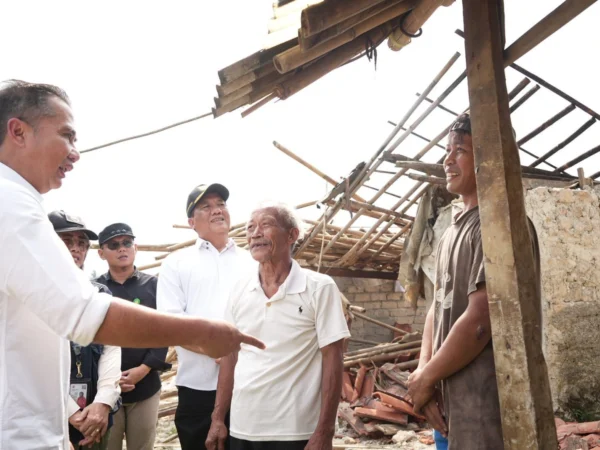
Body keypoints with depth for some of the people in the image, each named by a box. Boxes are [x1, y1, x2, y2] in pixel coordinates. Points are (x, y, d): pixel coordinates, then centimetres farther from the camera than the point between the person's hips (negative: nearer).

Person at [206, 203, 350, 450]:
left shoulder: (319, 288, -8)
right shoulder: (239, 291, 3)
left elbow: (332, 360, -9)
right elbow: (230, 357, 9)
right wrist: (218, 418, 5)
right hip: (242, 429, 4)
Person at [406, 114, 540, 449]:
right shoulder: (452, 233, 14)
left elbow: (481, 321, -23)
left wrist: (426, 378, -12)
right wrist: (423, 371, -3)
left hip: (487, 404, -9)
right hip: (453, 400, 9)